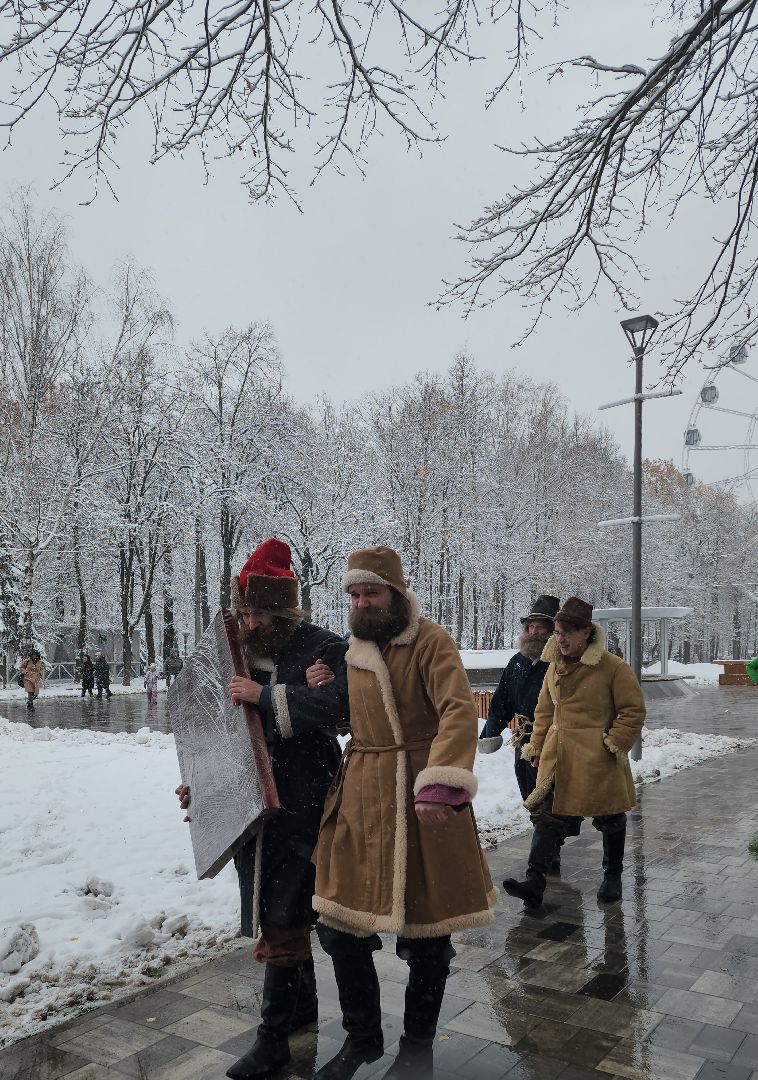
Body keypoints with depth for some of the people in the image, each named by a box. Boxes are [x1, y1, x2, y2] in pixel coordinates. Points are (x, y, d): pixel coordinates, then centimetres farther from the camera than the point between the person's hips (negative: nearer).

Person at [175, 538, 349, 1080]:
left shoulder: (327, 649, -9)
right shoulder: (245, 652, 10)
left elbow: (336, 706, -25)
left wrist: (267, 695, -26)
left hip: (301, 804, -6)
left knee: (281, 916, -3)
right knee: (276, 909, 17)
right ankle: (303, 1003, 36)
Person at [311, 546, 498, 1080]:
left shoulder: (431, 641, -8)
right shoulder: (350, 649, 12)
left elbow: (459, 711, -20)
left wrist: (440, 787, -32)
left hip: (420, 801, -5)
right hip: (359, 797, 5)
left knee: (426, 933, 8)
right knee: (340, 927, 8)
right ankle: (362, 1037, 34)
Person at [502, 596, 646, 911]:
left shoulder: (613, 667, -12)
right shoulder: (555, 666, 7)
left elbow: (634, 710, -6)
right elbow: (544, 711, 17)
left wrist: (615, 744, -12)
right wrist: (537, 745, 12)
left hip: (597, 757, -4)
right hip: (558, 754, 4)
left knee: (610, 818, 12)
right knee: (548, 814, -6)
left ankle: (613, 877, 33)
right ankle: (534, 883, -9)